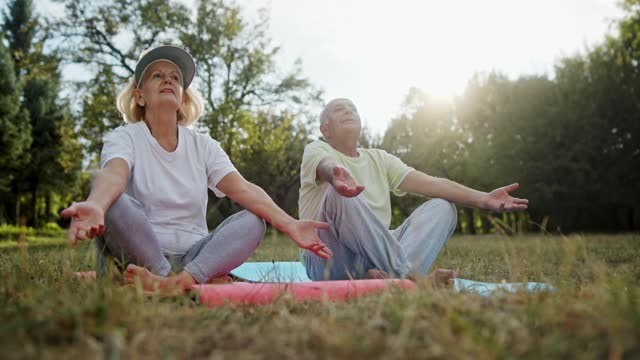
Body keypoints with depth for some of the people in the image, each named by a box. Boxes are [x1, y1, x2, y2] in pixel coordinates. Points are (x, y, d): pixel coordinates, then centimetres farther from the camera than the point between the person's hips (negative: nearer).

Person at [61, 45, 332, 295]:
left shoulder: (203, 145, 9)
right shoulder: (123, 138, 0)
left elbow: (242, 188, -8)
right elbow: (113, 175, -25)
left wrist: (289, 224, -26)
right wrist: (93, 206, -51)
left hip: (193, 256, 3)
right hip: (139, 256, -3)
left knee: (253, 221, -20)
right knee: (111, 198, -28)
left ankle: (183, 280, -40)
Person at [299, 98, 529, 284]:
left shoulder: (379, 159, 17)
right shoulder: (316, 150, 4)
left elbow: (429, 183, 2)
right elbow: (327, 166, -24)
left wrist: (482, 199, -14)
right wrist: (336, 175, -50)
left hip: (378, 256, 5)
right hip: (329, 259, -4)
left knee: (442, 207, -10)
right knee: (341, 194, -31)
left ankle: (387, 275, -35)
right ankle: (407, 276, -35)